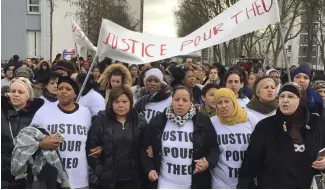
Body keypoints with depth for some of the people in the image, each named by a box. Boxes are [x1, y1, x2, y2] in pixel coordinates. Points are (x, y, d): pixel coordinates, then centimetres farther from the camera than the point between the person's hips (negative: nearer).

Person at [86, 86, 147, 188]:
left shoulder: (140, 122, 2)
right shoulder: (101, 121, -4)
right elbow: (91, 147, -5)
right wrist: (100, 172, -10)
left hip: (132, 179, 1)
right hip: (107, 179, -1)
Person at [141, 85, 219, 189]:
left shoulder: (203, 122, -5)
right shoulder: (158, 122, -2)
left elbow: (214, 148, 2)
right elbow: (144, 148, 6)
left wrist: (208, 162, -17)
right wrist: (149, 169, -7)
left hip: (195, 185, 0)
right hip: (166, 184, 0)